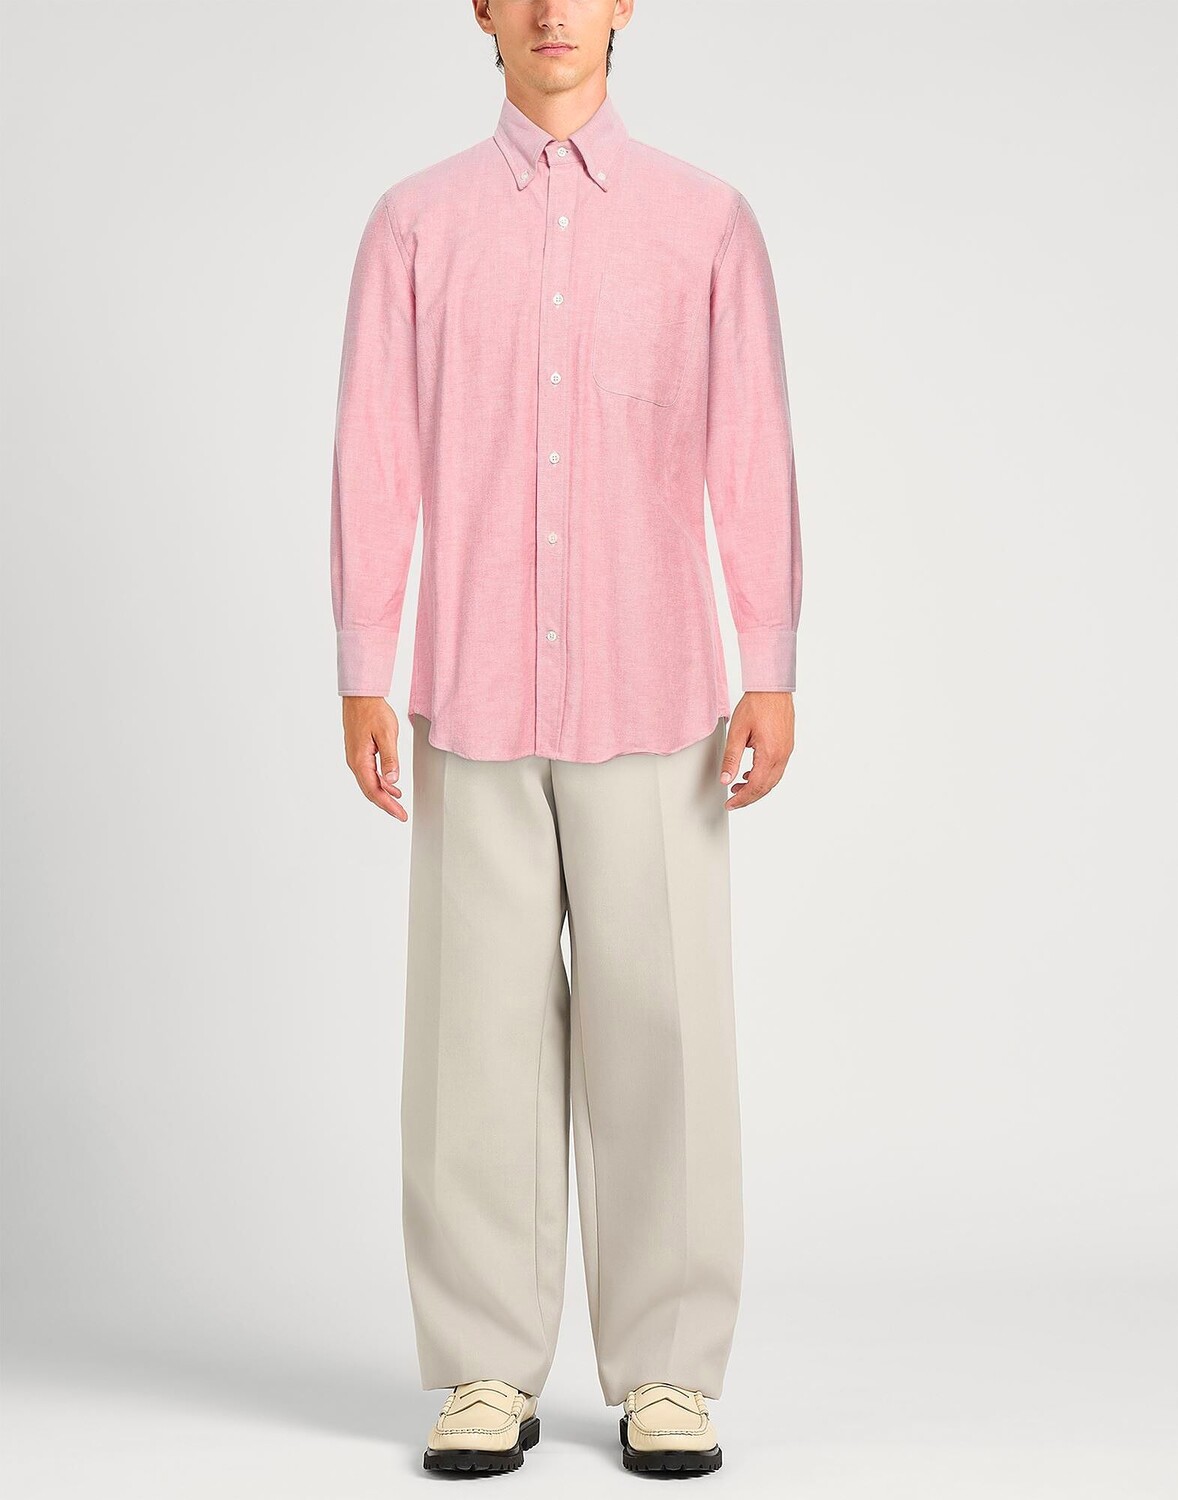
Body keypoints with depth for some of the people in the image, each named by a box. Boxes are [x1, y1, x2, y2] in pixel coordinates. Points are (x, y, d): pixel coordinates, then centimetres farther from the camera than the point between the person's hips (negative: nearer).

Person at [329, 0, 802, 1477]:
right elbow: (376, 458, 3)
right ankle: (488, 1371, 14)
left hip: (652, 698, 0)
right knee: (479, 1022, 3)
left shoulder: (706, 221, 4)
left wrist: (774, 675, -4)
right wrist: (361, 678, -3)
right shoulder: (415, 223, 6)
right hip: (475, 700, 1)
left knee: (660, 1021, 1)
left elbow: (752, 456, 1)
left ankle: (668, 1370, 13)